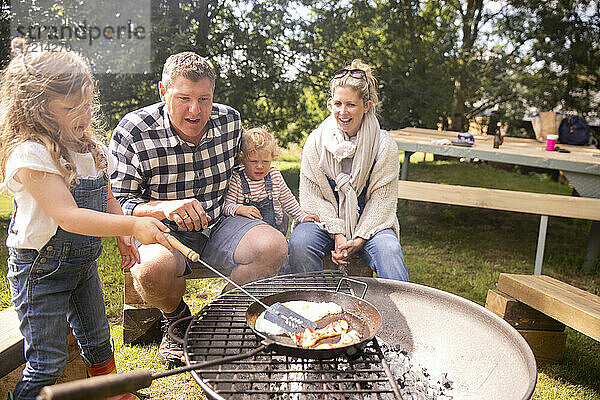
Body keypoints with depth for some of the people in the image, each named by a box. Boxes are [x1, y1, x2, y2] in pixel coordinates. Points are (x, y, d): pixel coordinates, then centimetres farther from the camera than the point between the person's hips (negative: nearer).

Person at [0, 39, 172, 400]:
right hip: (40, 268, -7)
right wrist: (133, 225, -40)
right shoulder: (30, 155, -23)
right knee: (47, 363, 0)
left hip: (84, 261, 8)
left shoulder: (90, 149, 3)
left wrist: (124, 238, 1)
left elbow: (107, 200, 14)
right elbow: (69, 217, -32)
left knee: (98, 340, 24)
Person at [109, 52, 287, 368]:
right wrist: (164, 207, -32)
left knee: (274, 247, -20)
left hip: (217, 225, 4)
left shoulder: (231, 121, -3)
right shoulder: (133, 132, -15)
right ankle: (176, 319, 3)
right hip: (162, 233, -3)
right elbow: (116, 203, -14)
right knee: (156, 268, -37)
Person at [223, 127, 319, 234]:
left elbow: (288, 199, 16)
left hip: (275, 228, 2)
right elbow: (227, 205, -12)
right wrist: (240, 209, -32)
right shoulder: (236, 180, -7)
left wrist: (302, 217, 9)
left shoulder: (275, 175, 4)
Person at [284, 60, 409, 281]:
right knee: (299, 242, -28)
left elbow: (381, 201, -5)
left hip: (369, 224, 0)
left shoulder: (384, 145, -5)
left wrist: (359, 239, -16)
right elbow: (312, 196, -4)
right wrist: (337, 234, -15)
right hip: (325, 220, 1)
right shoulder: (316, 141, -3)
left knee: (389, 250, -30)